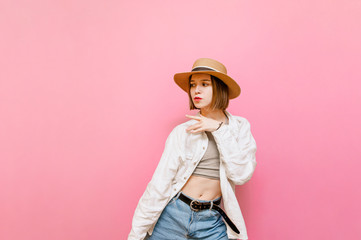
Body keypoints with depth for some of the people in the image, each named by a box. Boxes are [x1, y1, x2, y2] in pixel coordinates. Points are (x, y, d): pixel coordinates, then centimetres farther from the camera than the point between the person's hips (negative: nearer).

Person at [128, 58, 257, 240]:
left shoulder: (239, 126, 0)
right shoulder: (183, 132, -6)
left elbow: (241, 175, -11)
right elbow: (159, 185, -7)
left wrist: (219, 129, -15)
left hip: (212, 222, 1)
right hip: (172, 215, -1)